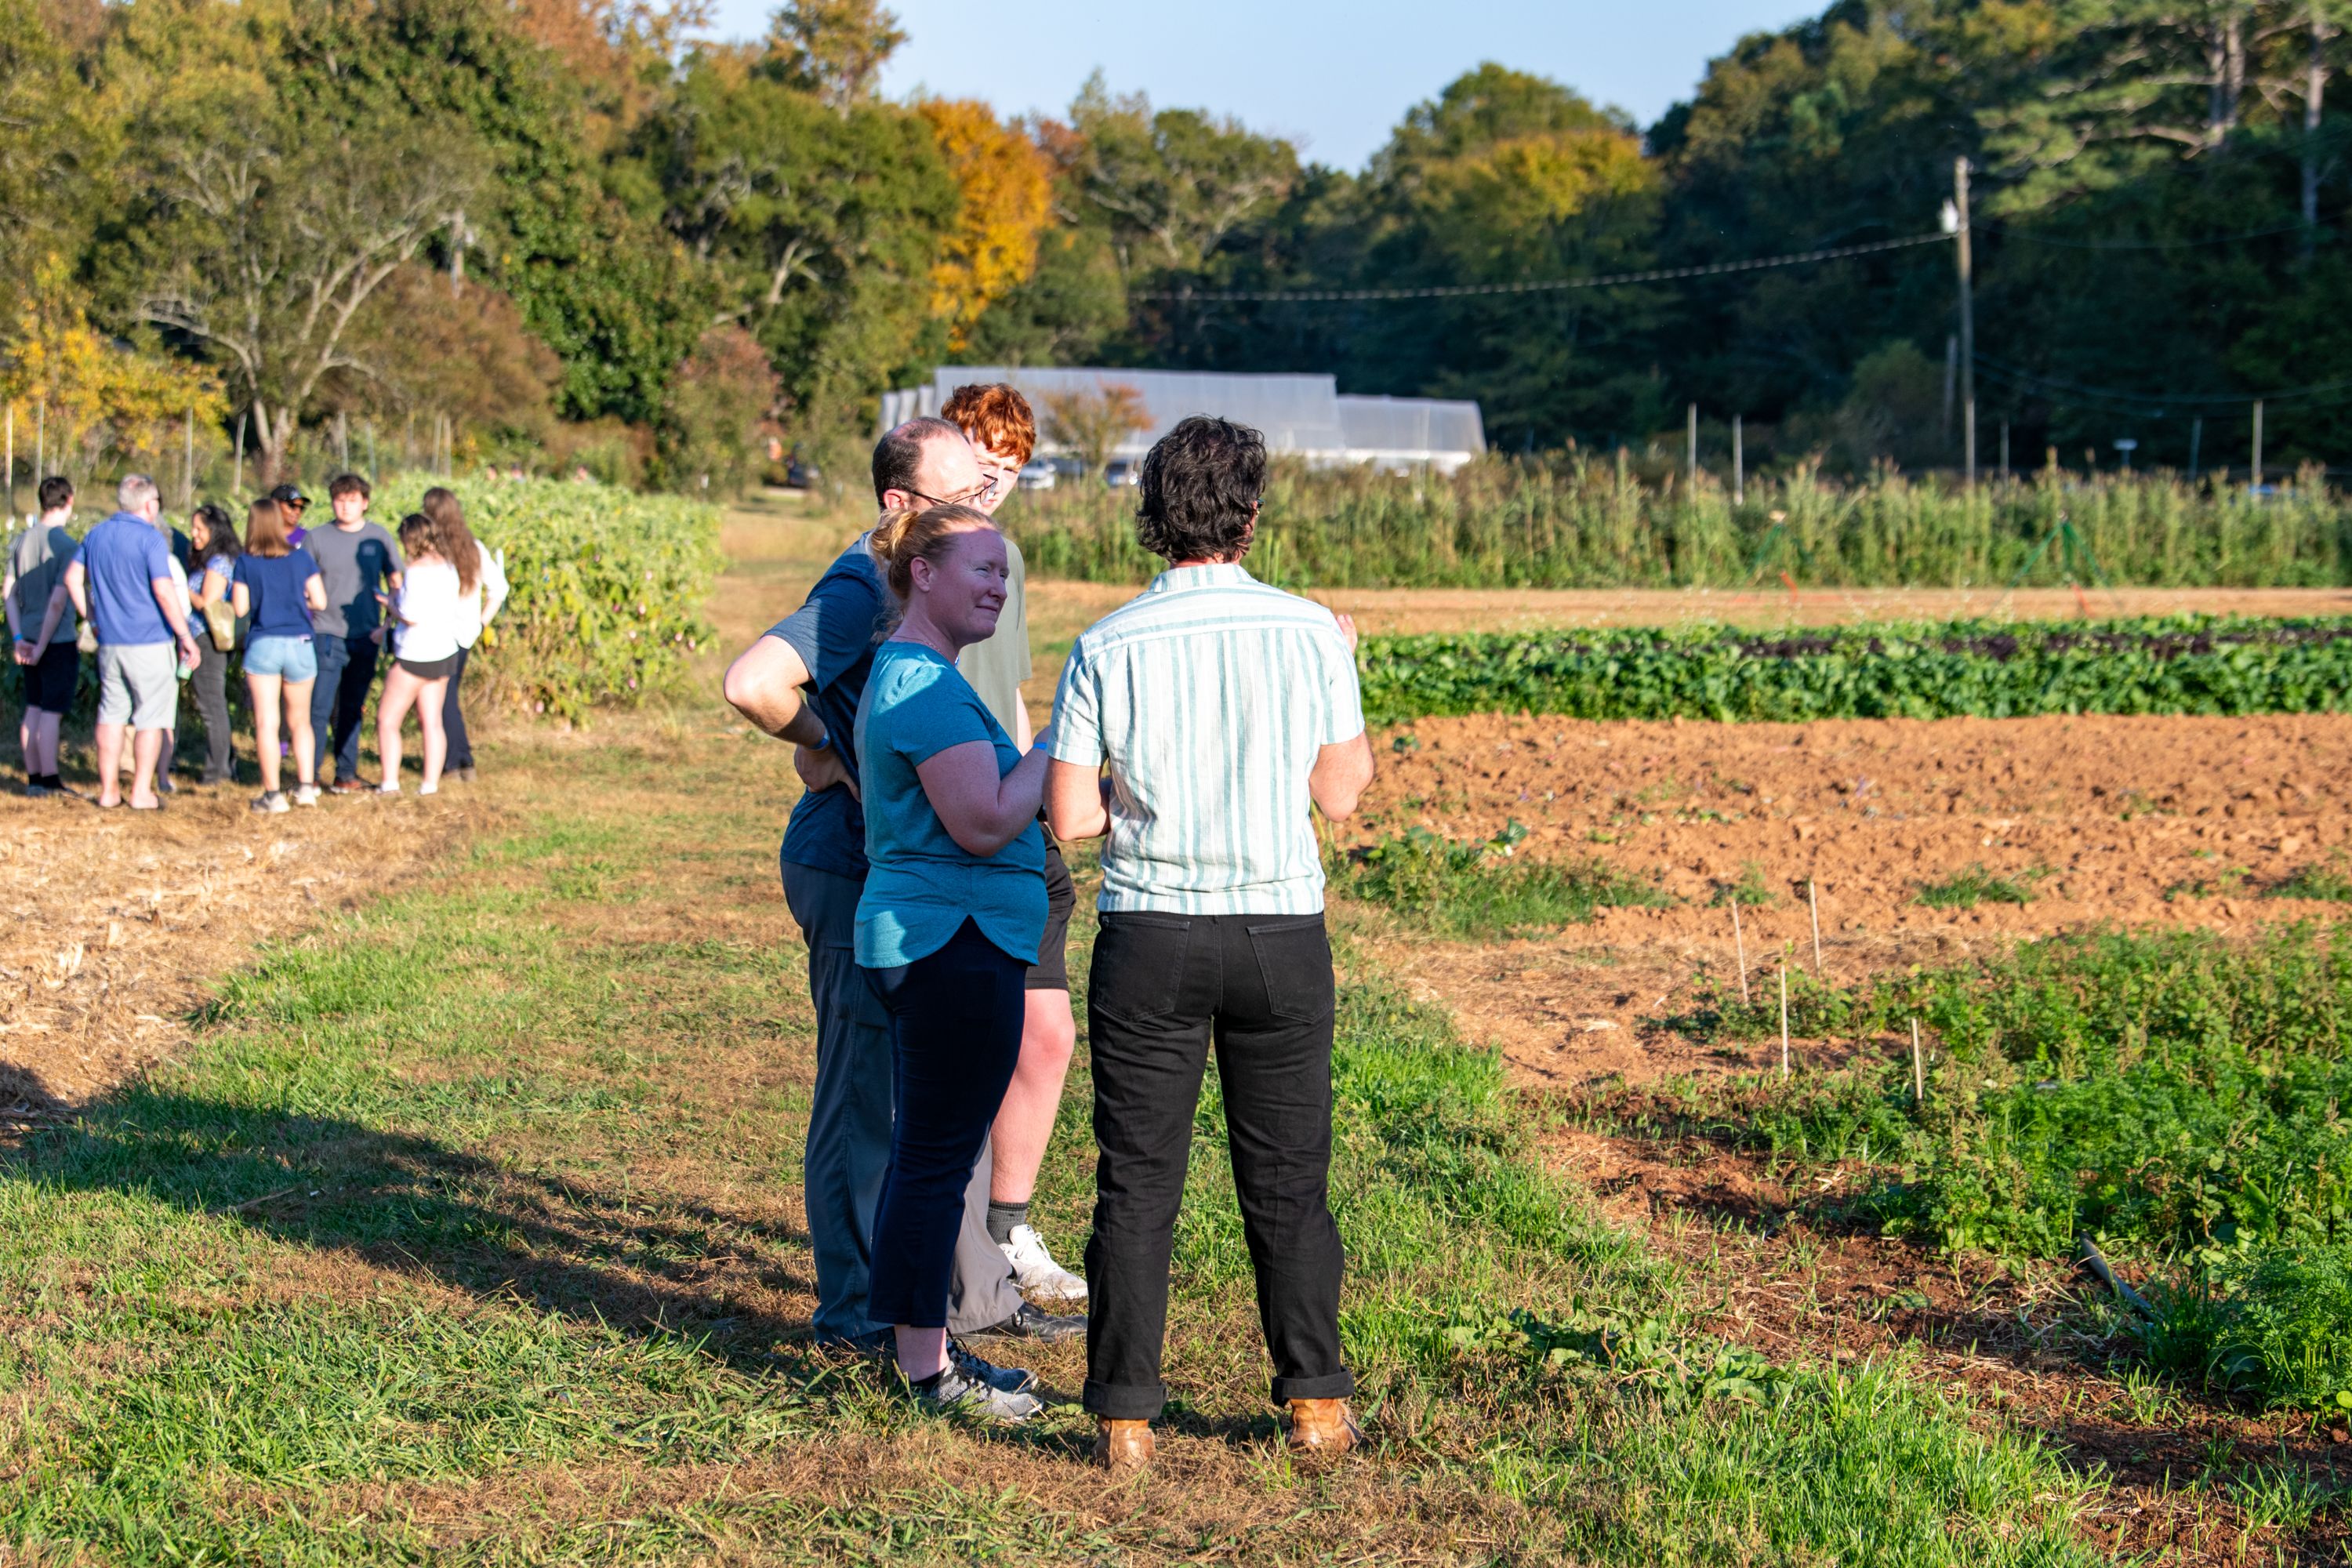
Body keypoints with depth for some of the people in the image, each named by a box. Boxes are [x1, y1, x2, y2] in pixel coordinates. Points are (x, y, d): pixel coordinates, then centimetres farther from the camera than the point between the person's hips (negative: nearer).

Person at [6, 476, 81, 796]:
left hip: (30, 639, 7)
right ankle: (50, 781, 1)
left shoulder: (21, 541, 8)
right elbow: (60, 596, -19)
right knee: (52, 712, -2)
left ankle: (33, 778, 17)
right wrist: (43, 645, -15)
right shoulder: (66, 544, -14)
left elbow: (8, 592, 7)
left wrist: (19, 638, 5)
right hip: (59, 639, -7)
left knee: (34, 709, 12)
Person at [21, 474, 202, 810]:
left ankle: (108, 790, 14)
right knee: (151, 718, 2)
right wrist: (186, 637, -11)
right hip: (149, 643, -6)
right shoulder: (150, 538, -13)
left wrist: (92, 618, 19)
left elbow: (72, 579, 12)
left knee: (112, 714, 13)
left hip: (110, 642, 6)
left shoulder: (96, 535, 9)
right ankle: (142, 792, 2)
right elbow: (164, 593, -17)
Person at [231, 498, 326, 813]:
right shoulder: (301, 557, -1)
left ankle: (272, 794, -2)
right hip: (299, 644, 2)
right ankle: (306, 786, 11)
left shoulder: (245, 563, -4)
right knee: (300, 722, 16)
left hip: (263, 645, -2)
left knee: (266, 723, 0)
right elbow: (319, 601, 0)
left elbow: (240, 608, -3)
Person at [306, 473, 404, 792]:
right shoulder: (316, 539, 0)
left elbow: (396, 584, 10)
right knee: (319, 709, -8)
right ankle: (310, 774, -4)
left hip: (365, 638, 2)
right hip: (326, 636, -2)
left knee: (353, 711, 10)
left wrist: (387, 625, -1)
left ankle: (346, 774, 17)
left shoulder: (379, 538, 5)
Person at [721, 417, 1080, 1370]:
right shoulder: (861, 591, -19)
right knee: (868, 1100, 0)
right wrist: (817, 747, -17)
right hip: (857, 873, -10)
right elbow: (751, 683, -32)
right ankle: (860, 1312, 11)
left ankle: (973, 1293, 26)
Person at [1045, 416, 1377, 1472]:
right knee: (1287, 1180, 11)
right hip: (1282, 935, 1)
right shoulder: (1309, 633, -6)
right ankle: (1317, 1401, 16)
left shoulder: (1107, 648, -6)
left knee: (1137, 1183, 6)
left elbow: (1069, 817, -5)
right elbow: (1343, 795, 4)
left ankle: (1125, 1416, 8)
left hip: (1150, 938, -1)